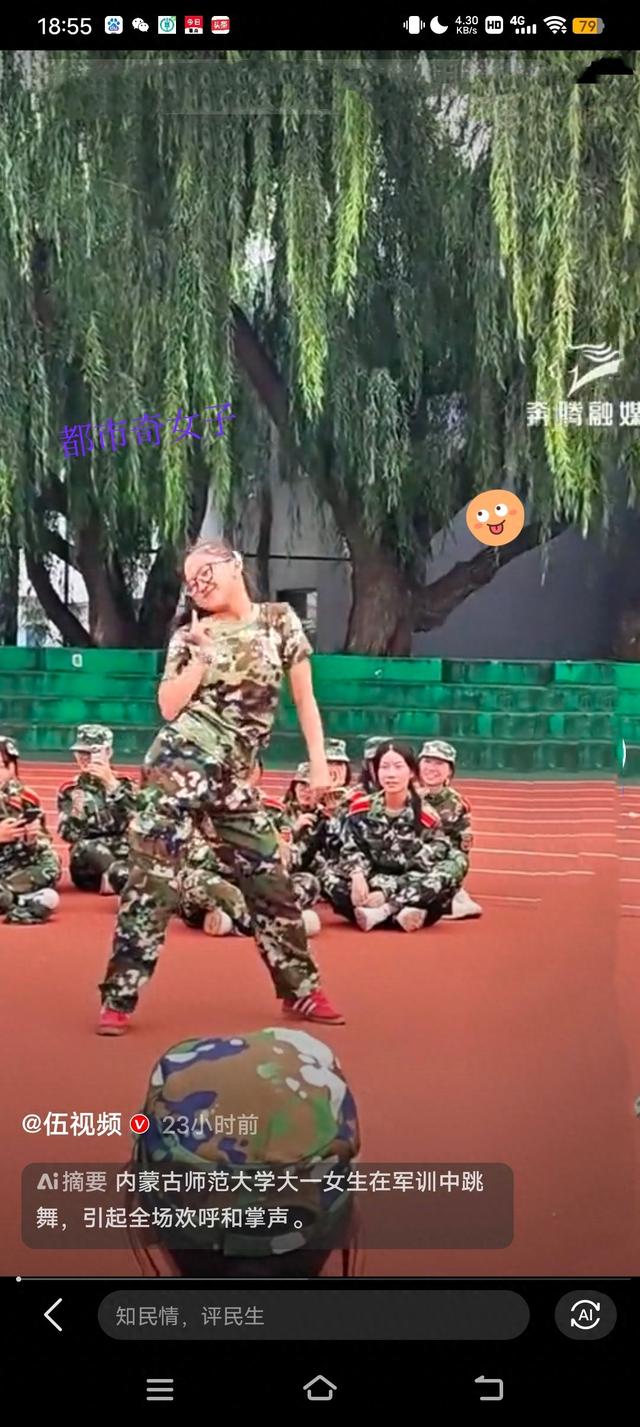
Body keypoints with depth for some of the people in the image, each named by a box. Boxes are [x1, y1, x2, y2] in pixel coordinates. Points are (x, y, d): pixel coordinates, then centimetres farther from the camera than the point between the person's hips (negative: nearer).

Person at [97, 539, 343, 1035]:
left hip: (233, 776, 2)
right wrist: (203, 653, -7)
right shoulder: (190, 636, 6)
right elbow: (169, 707, -3)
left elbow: (304, 697, 9)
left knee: (270, 881, 8)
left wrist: (319, 762, 4)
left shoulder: (279, 621, 9)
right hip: (182, 760, -2)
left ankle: (300, 989, 24)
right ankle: (119, 998, -4)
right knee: (153, 873, -8)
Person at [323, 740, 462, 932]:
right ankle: (398, 913, -38)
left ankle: (381, 911, -33)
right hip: (373, 884, 2)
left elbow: (423, 867, -12)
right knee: (332, 882, -26)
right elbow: (351, 850, -4)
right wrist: (357, 876, -27)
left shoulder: (425, 816, -7)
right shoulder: (362, 808, 1)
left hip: (411, 891, -2)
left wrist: (386, 892, -25)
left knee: (448, 871, -30)